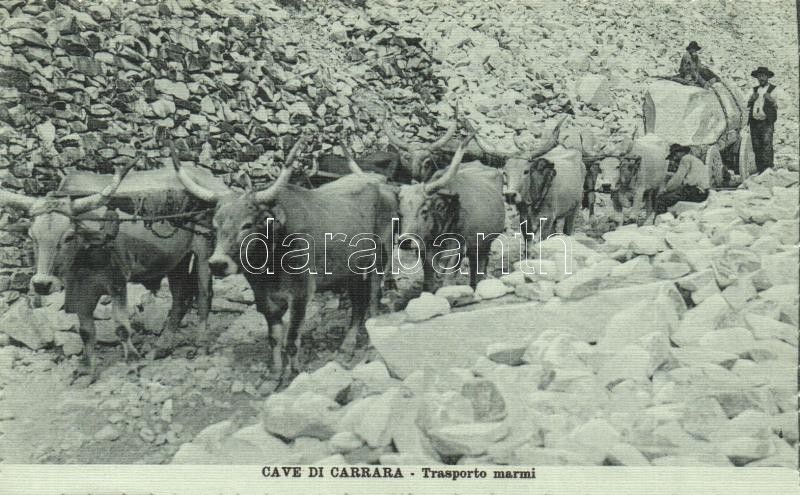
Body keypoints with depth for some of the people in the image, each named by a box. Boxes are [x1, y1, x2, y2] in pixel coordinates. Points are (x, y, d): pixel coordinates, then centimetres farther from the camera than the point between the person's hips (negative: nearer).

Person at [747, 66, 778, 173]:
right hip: (754, 122, 4)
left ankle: (768, 168, -19)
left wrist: (771, 100, -19)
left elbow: (777, 106, 0)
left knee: (767, 143, -16)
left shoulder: (773, 89, 5)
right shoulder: (755, 89, 19)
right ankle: (759, 170, 6)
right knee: (756, 147, 2)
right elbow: (747, 105, 16)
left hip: (767, 122, -4)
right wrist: (752, 99, -4)